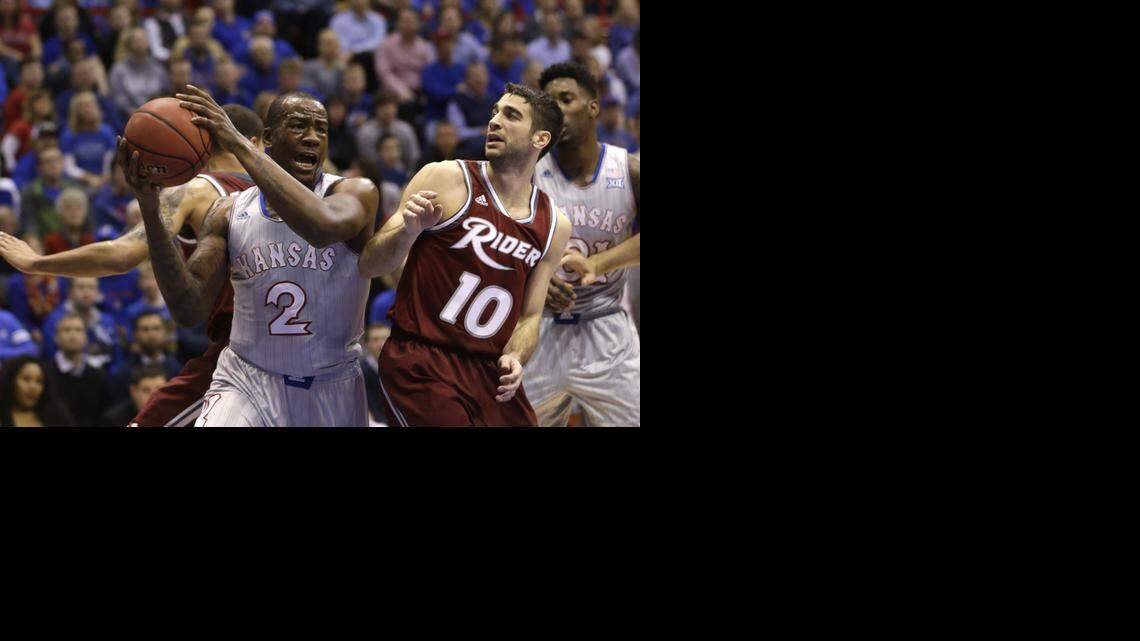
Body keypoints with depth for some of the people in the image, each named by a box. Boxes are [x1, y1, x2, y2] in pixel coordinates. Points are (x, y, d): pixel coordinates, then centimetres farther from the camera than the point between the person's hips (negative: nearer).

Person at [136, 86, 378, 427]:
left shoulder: (355, 193, -8)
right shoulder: (230, 213, 1)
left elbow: (324, 227, -34)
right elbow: (189, 309, -7)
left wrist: (238, 144, -32)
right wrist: (150, 211, -18)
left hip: (331, 395, 0)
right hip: (245, 384, 0)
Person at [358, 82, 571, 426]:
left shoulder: (554, 226, 9)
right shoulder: (446, 179, -3)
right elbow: (369, 265, -4)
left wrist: (514, 358, -5)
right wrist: (408, 232, -24)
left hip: (491, 373, 5)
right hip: (421, 365, -5)